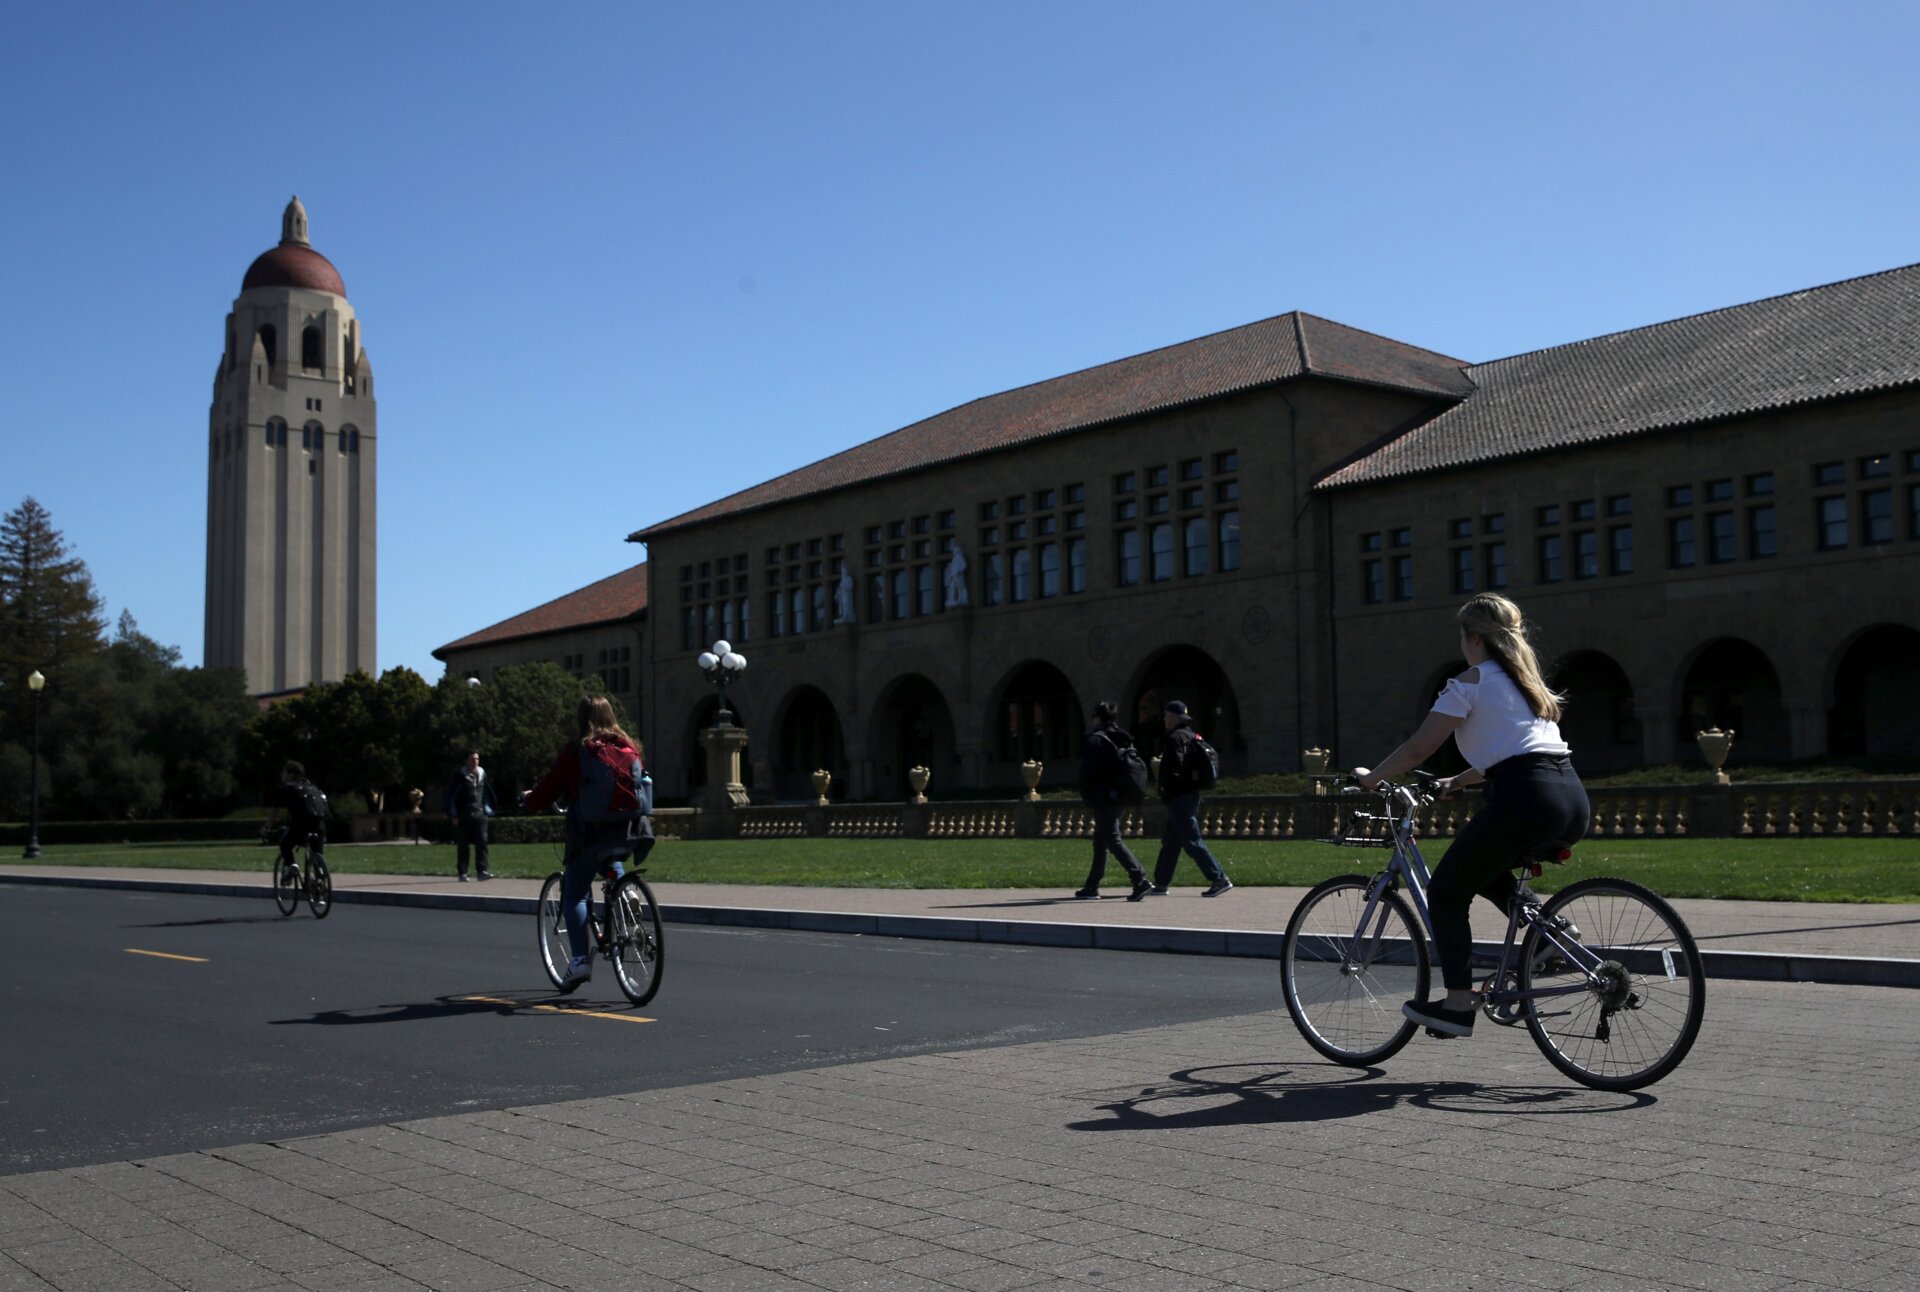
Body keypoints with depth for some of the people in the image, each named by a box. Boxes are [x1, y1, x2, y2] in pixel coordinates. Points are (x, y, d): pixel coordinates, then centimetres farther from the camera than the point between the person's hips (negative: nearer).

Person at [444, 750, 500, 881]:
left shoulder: (482, 773, 10)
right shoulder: (459, 775, -4)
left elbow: (487, 792, 20)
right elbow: (450, 795, -3)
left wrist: (488, 810, 15)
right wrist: (453, 815, -8)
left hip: (479, 814, 3)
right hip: (463, 816, -3)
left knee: (482, 842, -8)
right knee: (462, 845, 3)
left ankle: (482, 870, -9)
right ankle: (462, 873, 9)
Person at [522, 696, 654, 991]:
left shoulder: (575, 753, -6)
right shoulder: (630, 748, 6)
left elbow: (542, 798, -3)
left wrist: (527, 797, 21)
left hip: (592, 835, -4)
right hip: (630, 834, 5)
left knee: (574, 896, 9)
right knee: (610, 864, 37)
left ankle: (580, 960, -4)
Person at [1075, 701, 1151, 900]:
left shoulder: (1094, 740, -11)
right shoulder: (1122, 739, 12)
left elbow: (1087, 772, -13)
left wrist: (1086, 797, -3)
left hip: (1103, 797, -9)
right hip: (1118, 796, 9)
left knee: (1113, 839, -10)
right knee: (1101, 840, 16)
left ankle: (1140, 879, -21)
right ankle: (1092, 886, 21)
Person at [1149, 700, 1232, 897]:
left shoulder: (1175, 738, -14)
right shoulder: (1190, 736, 16)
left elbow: (1173, 768, -25)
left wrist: (1165, 787, -9)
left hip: (1179, 798, -10)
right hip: (1191, 794, 10)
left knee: (1192, 842, -8)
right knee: (1170, 841, 14)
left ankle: (1219, 879, -9)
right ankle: (1160, 884, 20)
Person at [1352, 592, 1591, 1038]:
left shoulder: (1471, 682, 3)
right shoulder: (1525, 679, 26)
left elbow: (1418, 749, 2)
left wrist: (1370, 777, 16)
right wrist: (1459, 781, 43)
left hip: (1525, 800, -8)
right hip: (1573, 800, 8)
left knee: (1447, 892, 8)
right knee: (1488, 872, 31)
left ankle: (1458, 1006, 4)